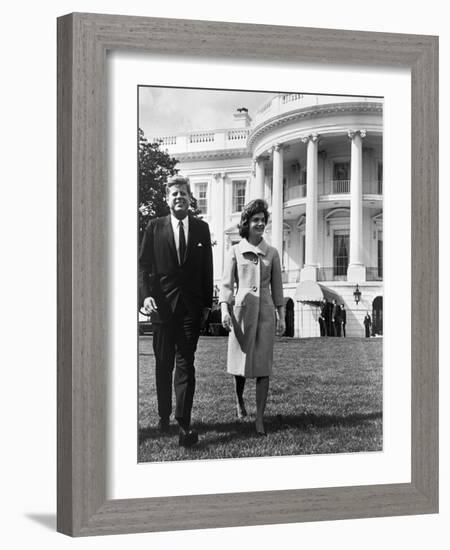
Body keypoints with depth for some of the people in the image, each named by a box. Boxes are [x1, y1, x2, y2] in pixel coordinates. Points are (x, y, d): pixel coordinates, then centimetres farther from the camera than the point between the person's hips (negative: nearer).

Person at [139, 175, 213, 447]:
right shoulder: (155, 227, 4)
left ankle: (184, 424, -9)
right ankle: (164, 416, 23)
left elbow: (207, 268, 8)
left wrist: (207, 304, 5)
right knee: (163, 364, 10)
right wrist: (146, 294, -12)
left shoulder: (201, 228, 7)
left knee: (186, 364, -5)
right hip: (162, 303, 0)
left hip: (192, 306, 0)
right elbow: (144, 264, 3)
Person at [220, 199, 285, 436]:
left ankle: (260, 419, -3)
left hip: (265, 312, 1)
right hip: (242, 309, -1)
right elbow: (226, 283, -1)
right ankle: (239, 399, 37)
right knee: (241, 363, 6)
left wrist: (281, 316, 9)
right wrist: (224, 309, -14)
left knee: (263, 366, -5)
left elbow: (277, 287, 12)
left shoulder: (271, 253, 9)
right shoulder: (235, 251, 4)